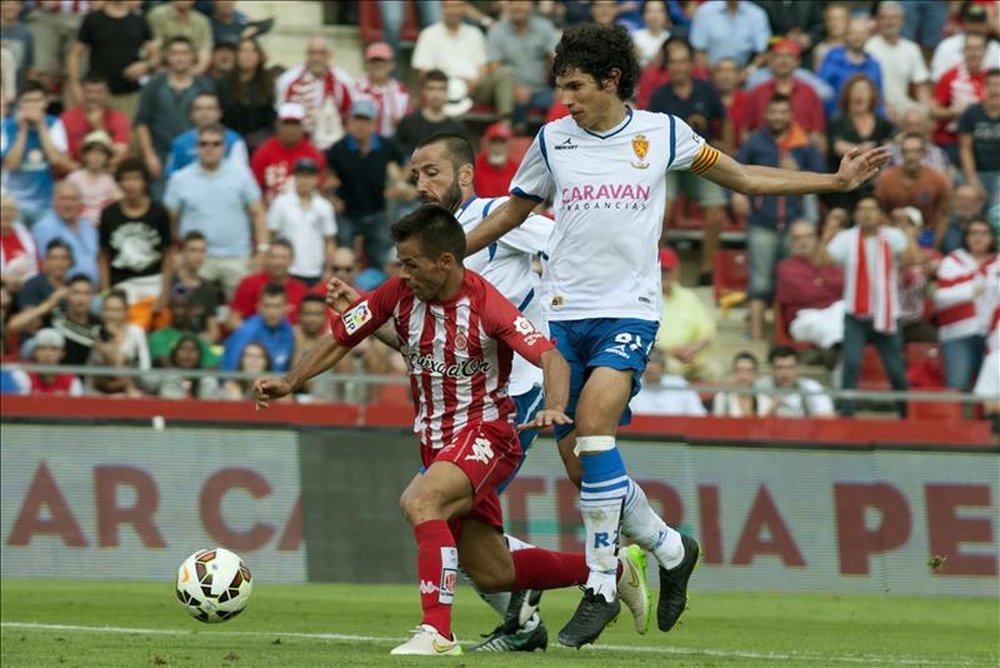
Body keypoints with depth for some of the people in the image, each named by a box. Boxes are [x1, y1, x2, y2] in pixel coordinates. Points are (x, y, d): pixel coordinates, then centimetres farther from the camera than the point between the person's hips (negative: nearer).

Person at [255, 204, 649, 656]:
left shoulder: (486, 305, -20)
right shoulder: (399, 294, -3)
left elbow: (551, 357, -28)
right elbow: (340, 339, 7)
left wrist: (554, 407, -47)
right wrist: (289, 383, -3)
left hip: (485, 432, -7)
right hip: (435, 443, 7)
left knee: (421, 502, -35)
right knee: (493, 575, 12)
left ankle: (437, 632, -36)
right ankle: (614, 569, 32)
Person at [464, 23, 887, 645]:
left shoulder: (662, 132, 4)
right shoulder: (553, 140, 8)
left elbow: (744, 178, 16)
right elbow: (513, 211, 22)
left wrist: (838, 180, 13)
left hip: (629, 308, -3)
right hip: (564, 309, 3)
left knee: (593, 428, -24)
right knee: (579, 456, -3)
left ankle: (602, 586, -17)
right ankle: (671, 548, 21)